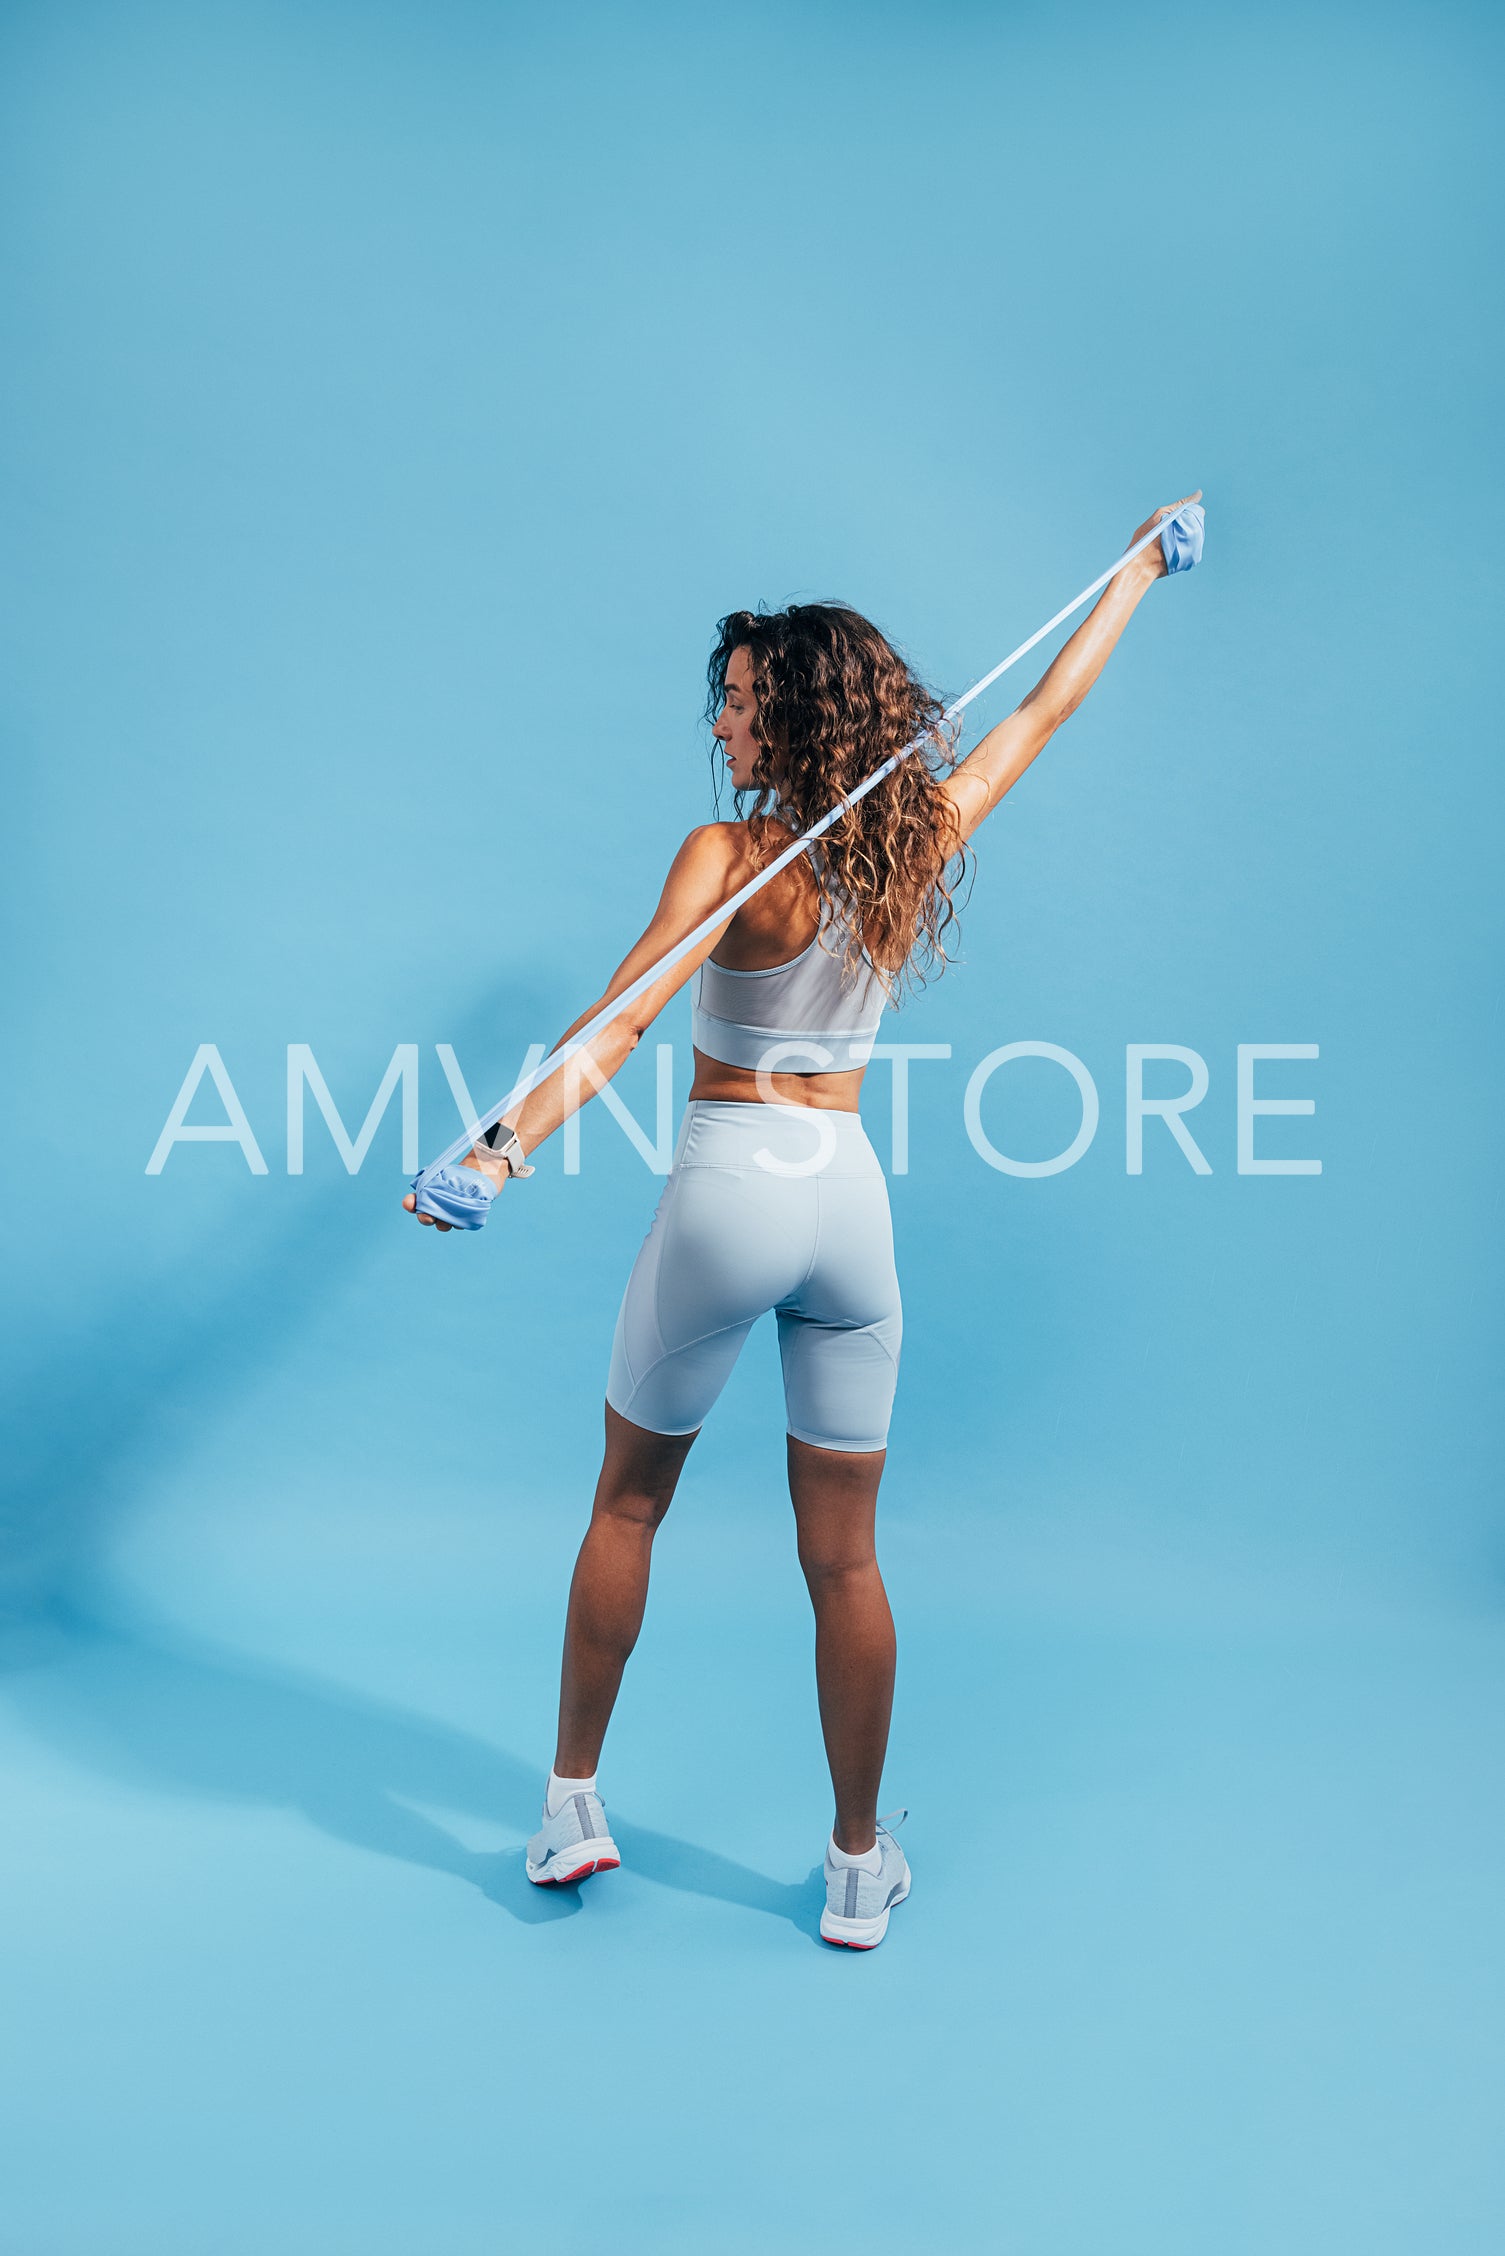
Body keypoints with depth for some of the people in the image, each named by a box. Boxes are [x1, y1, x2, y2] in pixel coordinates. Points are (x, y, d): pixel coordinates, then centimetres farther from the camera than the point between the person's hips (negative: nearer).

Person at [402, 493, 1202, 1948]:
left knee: (628, 1505, 17)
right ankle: (859, 1866, 23)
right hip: (850, 1201, 4)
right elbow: (1046, 708, 16)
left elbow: (618, 1025, -25)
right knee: (843, 1556, 12)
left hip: (724, 1197, -4)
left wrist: (502, 1153, -31)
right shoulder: (918, 843, 2)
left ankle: (571, 1807, 28)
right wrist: (1140, 567, 29)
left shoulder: (730, 859, -12)